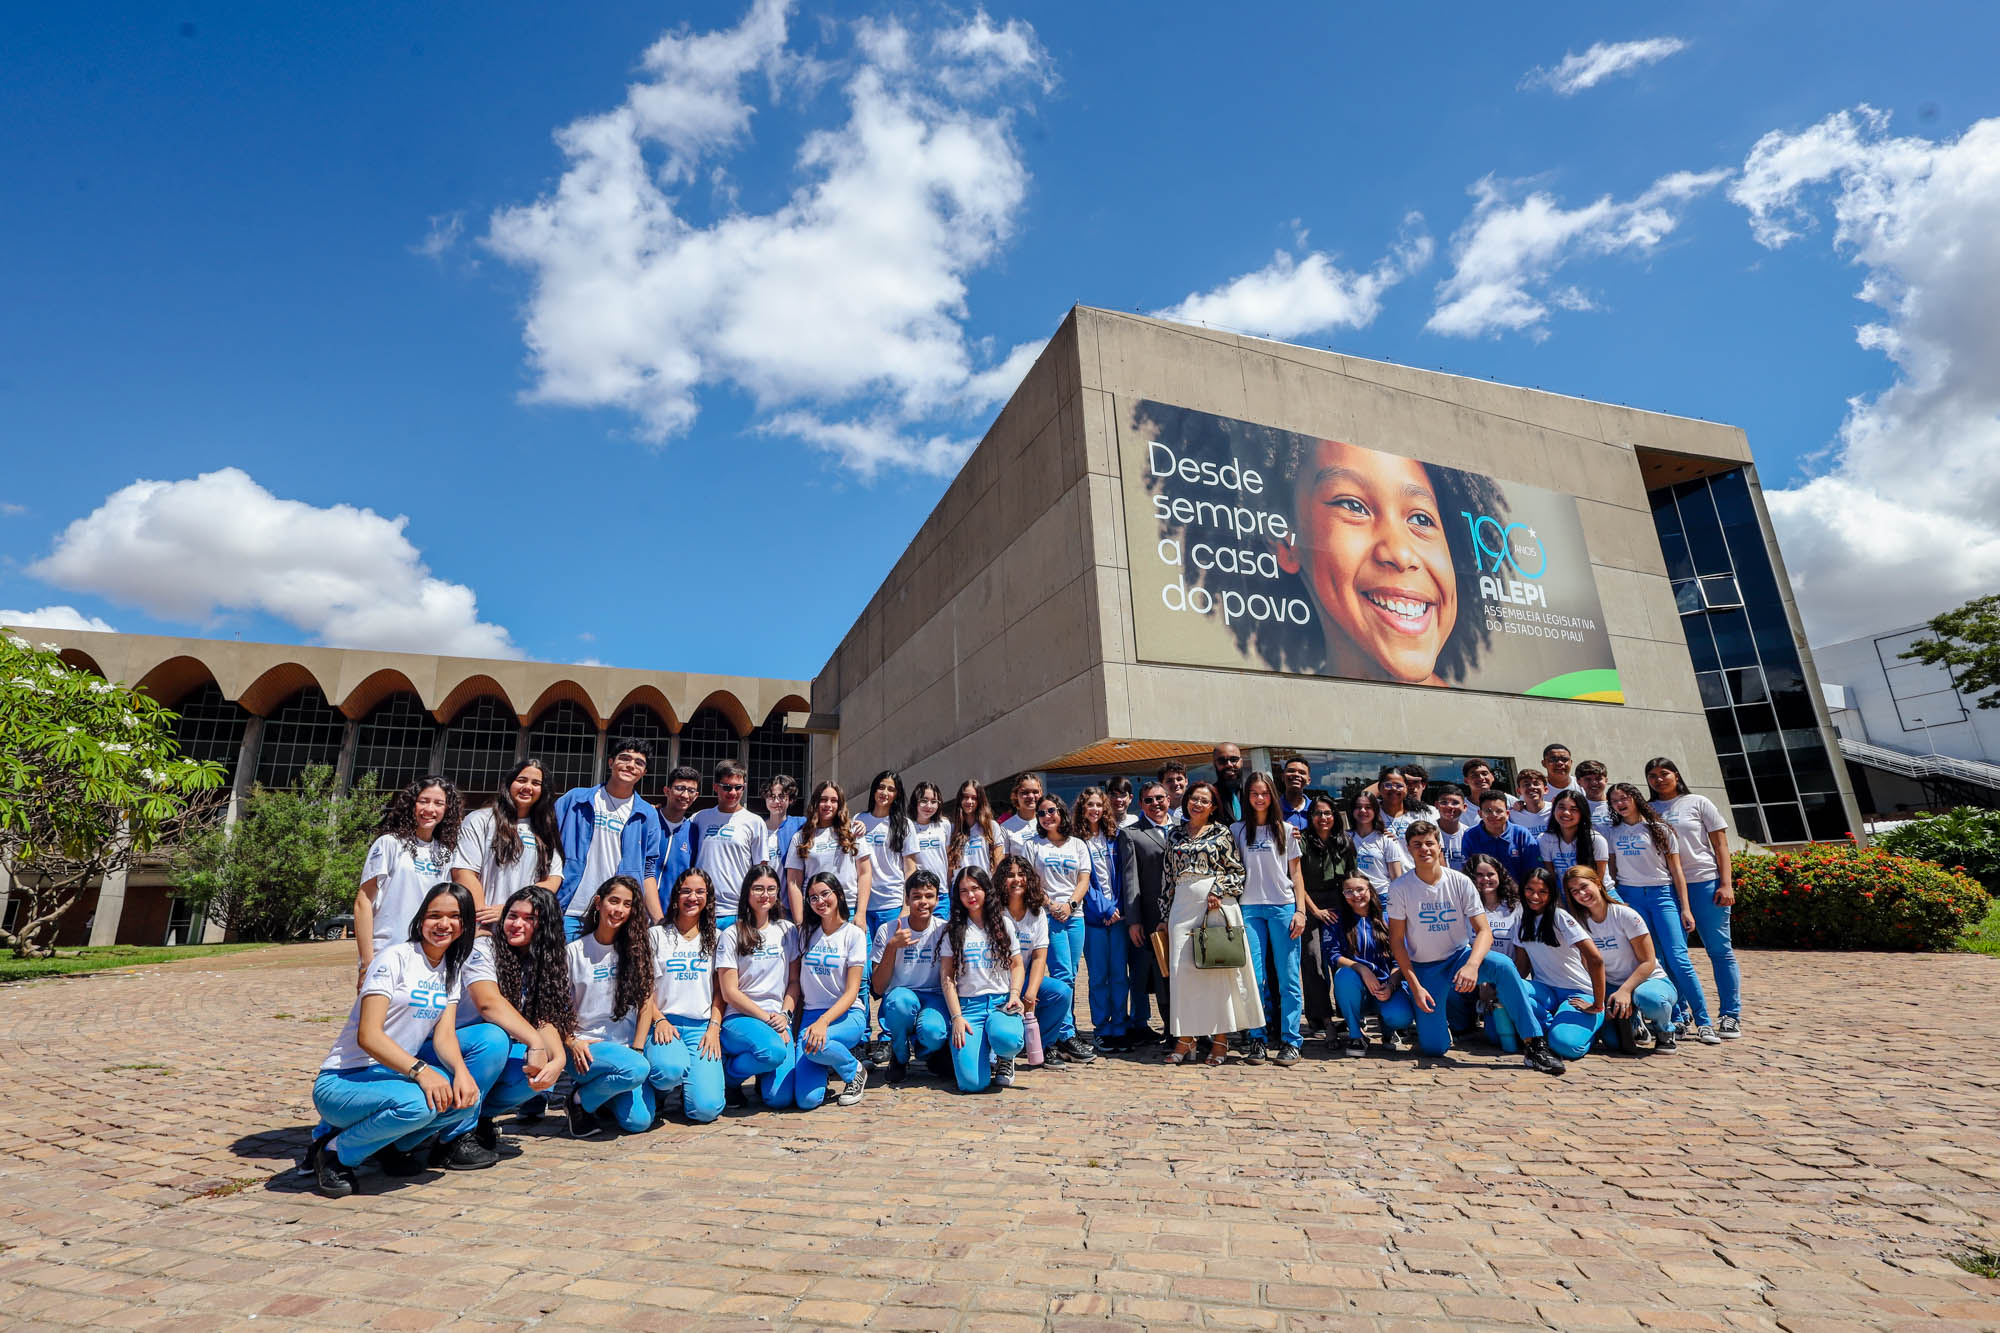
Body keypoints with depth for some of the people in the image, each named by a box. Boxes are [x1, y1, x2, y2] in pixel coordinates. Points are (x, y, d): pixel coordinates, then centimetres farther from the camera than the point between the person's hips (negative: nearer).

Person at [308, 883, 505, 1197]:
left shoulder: (452, 969, 7)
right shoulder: (395, 958, -14)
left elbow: (444, 1034, -2)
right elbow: (368, 1036, -22)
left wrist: (461, 1070, -23)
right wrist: (420, 1070, -34)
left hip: (399, 1073, 6)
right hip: (344, 1081, -6)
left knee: (493, 1038, -15)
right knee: (415, 1103, -37)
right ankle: (334, 1151, -7)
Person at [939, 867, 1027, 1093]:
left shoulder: (1003, 924, 11)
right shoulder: (953, 930, 7)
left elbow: (1016, 965, 14)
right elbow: (947, 977, 2)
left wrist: (1014, 994, -5)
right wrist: (956, 1017, -8)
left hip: (1001, 1002, 1)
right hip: (967, 1005, -1)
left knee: (1007, 1039, -36)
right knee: (973, 1082, -21)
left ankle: (1003, 1058, 3)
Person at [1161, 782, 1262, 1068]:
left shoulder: (1221, 833, 5)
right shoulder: (1175, 834, 15)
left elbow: (1237, 870, 2)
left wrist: (1219, 892, -13)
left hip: (1217, 906, -3)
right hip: (1183, 906, 3)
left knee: (1218, 967, -1)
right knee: (1182, 968, -1)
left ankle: (1220, 1038, 8)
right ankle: (1185, 1039, 6)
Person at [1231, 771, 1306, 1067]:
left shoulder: (1286, 830, 8)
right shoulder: (1237, 830, 9)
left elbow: (1296, 873, 8)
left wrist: (1300, 910, -1)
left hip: (1283, 907, -1)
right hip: (1250, 909, 1)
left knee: (1288, 978, -1)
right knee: (1254, 978, 0)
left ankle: (1290, 1041, 7)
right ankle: (1257, 1040, 9)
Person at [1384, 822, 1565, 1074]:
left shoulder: (1460, 882, -9)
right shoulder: (1400, 888, -12)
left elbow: (1484, 931, -14)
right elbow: (1396, 940, -8)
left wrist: (1472, 965, -33)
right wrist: (1415, 986, -14)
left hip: (1459, 957, 1)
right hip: (1424, 968, -1)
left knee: (1502, 966, -32)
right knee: (1433, 1048, -10)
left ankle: (1535, 1044, -21)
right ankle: (1449, 1014, 24)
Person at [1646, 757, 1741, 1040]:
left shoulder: (1698, 803, 4)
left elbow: (1720, 844, 2)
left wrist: (1726, 884, -7)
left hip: (1705, 883, -2)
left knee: (1719, 950, 0)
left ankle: (1731, 1016, 8)